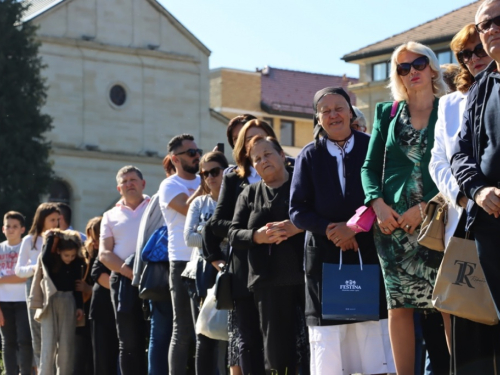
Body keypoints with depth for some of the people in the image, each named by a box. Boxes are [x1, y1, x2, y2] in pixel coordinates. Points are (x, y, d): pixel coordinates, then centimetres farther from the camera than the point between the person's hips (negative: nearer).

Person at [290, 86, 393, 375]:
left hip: (369, 254, -1)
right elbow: (298, 211, 4)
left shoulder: (372, 148, 4)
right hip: (325, 258, 1)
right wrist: (329, 230, -12)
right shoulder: (309, 156, 8)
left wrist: (355, 227, -11)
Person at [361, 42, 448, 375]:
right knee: (399, 305, 0)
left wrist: (426, 207, -13)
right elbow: (370, 166, 13)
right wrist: (378, 204, -6)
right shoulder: (387, 114, 15)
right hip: (393, 221, 3)